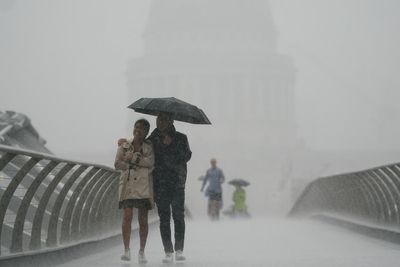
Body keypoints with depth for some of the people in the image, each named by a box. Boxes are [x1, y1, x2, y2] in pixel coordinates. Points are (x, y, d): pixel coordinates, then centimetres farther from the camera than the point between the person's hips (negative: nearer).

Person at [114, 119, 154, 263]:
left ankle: (142, 252, 9)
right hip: (128, 184, 0)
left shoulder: (150, 146, 7)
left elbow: (150, 162, -9)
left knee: (143, 219, 1)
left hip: (144, 185, 0)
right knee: (127, 216, -13)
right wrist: (137, 165, -8)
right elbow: (117, 164, 0)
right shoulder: (124, 145, 10)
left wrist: (132, 158, -10)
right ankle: (126, 250, -8)